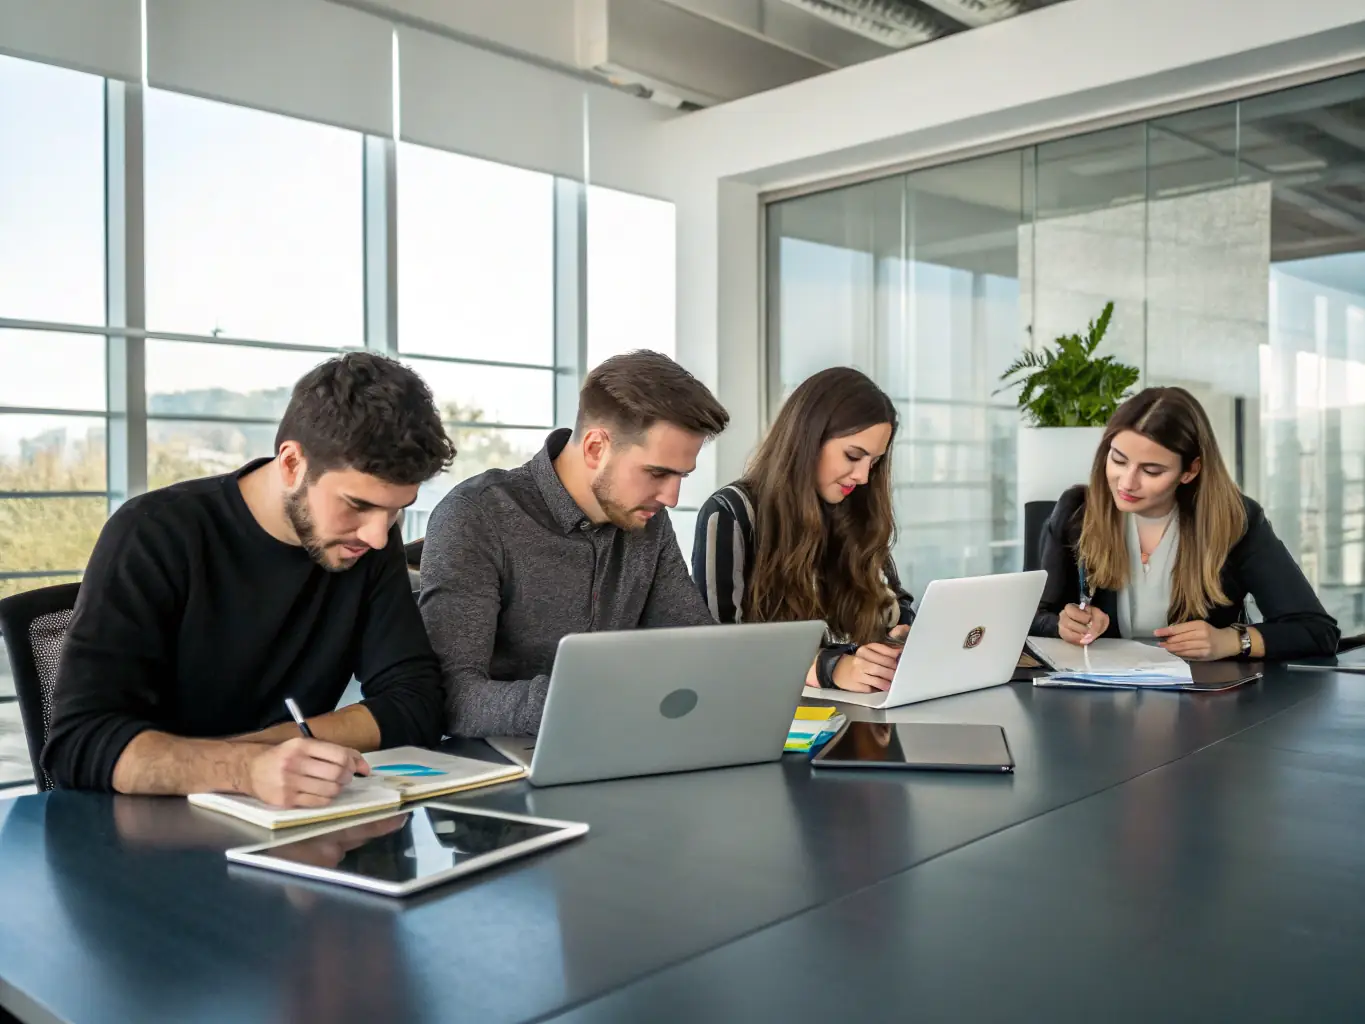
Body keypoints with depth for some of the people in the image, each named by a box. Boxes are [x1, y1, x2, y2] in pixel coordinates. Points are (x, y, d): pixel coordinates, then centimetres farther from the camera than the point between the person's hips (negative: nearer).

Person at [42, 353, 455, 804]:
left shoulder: (370, 541, -5)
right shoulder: (155, 535, -16)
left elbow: (415, 703, -9)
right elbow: (80, 741, -22)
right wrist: (247, 767, -40)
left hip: (288, 822, 3)